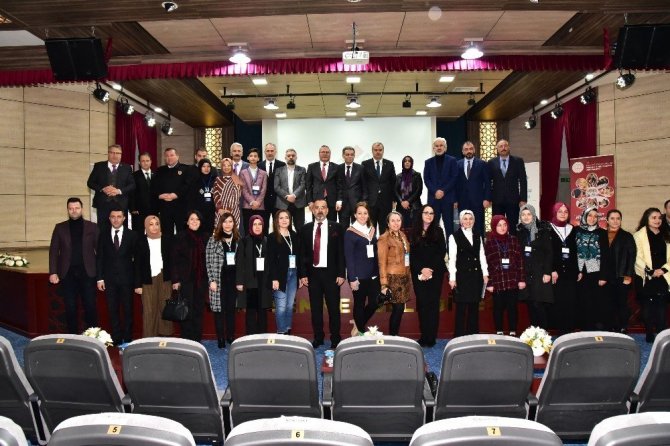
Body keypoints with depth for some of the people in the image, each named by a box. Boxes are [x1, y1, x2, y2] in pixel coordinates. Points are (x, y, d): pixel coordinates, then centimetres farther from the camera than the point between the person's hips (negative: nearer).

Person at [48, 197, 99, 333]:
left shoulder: (92, 227, 5)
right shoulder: (60, 228, 8)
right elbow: (53, 251, 5)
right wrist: (53, 272, -4)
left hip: (87, 273, -1)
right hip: (68, 274, 1)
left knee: (90, 307, 0)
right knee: (70, 308, 5)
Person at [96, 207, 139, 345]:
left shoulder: (132, 235, 0)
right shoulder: (103, 236, 5)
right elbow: (99, 258, 5)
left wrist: (137, 279, -3)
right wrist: (100, 278, -1)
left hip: (127, 278, -1)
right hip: (109, 279, 1)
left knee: (128, 310, 6)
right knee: (112, 310, 6)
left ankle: (127, 338, 16)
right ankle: (116, 338, 16)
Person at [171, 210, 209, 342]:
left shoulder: (205, 237, 5)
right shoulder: (181, 237, -1)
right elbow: (174, 259, -3)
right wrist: (175, 280, -8)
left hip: (201, 280, 3)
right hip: (186, 280, -2)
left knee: (198, 310, 8)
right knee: (187, 311, 1)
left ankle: (197, 339, 18)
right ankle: (186, 339, 12)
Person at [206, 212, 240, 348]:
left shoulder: (238, 240, 8)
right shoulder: (213, 240, -2)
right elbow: (209, 262, -5)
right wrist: (212, 280, -11)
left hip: (234, 279, 3)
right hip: (219, 279, -3)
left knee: (231, 308, 9)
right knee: (219, 309, 2)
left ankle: (231, 336, 20)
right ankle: (221, 338, 11)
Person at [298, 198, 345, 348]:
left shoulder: (336, 228, 2)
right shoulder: (305, 229, 6)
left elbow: (341, 252, 0)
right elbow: (302, 253, 6)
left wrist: (341, 274, -6)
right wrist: (302, 274, 0)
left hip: (331, 273, -2)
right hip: (313, 273, 2)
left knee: (333, 307, 3)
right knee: (315, 308, 8)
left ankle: (335, 339, 13)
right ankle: (318, 337, 18)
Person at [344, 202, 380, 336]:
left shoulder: (372, 230, 10)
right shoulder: (350, 232, -8)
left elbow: (375, 252, 13)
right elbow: (348, 257, -11)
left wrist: (378, 271, 8)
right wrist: (352, 278, -15)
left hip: (373, 274, 6)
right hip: (359, 275, -5)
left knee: (374, 303, 5)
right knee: (359, 304, 5)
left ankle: (358, 323, 30)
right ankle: (361, 330, 23)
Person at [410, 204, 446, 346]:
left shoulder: (438, 231, 7)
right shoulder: (414, 232, 8)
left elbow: (442, 252, -1)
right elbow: (412, 254, 2)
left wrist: (431, 269, -12)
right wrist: (422, 269, -12)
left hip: (436, 273, -1)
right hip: (419, 273, 1)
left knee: (433, 303, -2)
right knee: (422, 304, -1)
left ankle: (431, 338, 2)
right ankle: (424, 336, 4)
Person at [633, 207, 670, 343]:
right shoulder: (639, 235, 1)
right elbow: (638, 258, -6)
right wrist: (650, 272, -12)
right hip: (645, 278, -2)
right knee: (647, 307, 2)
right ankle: (649, 335, 11)